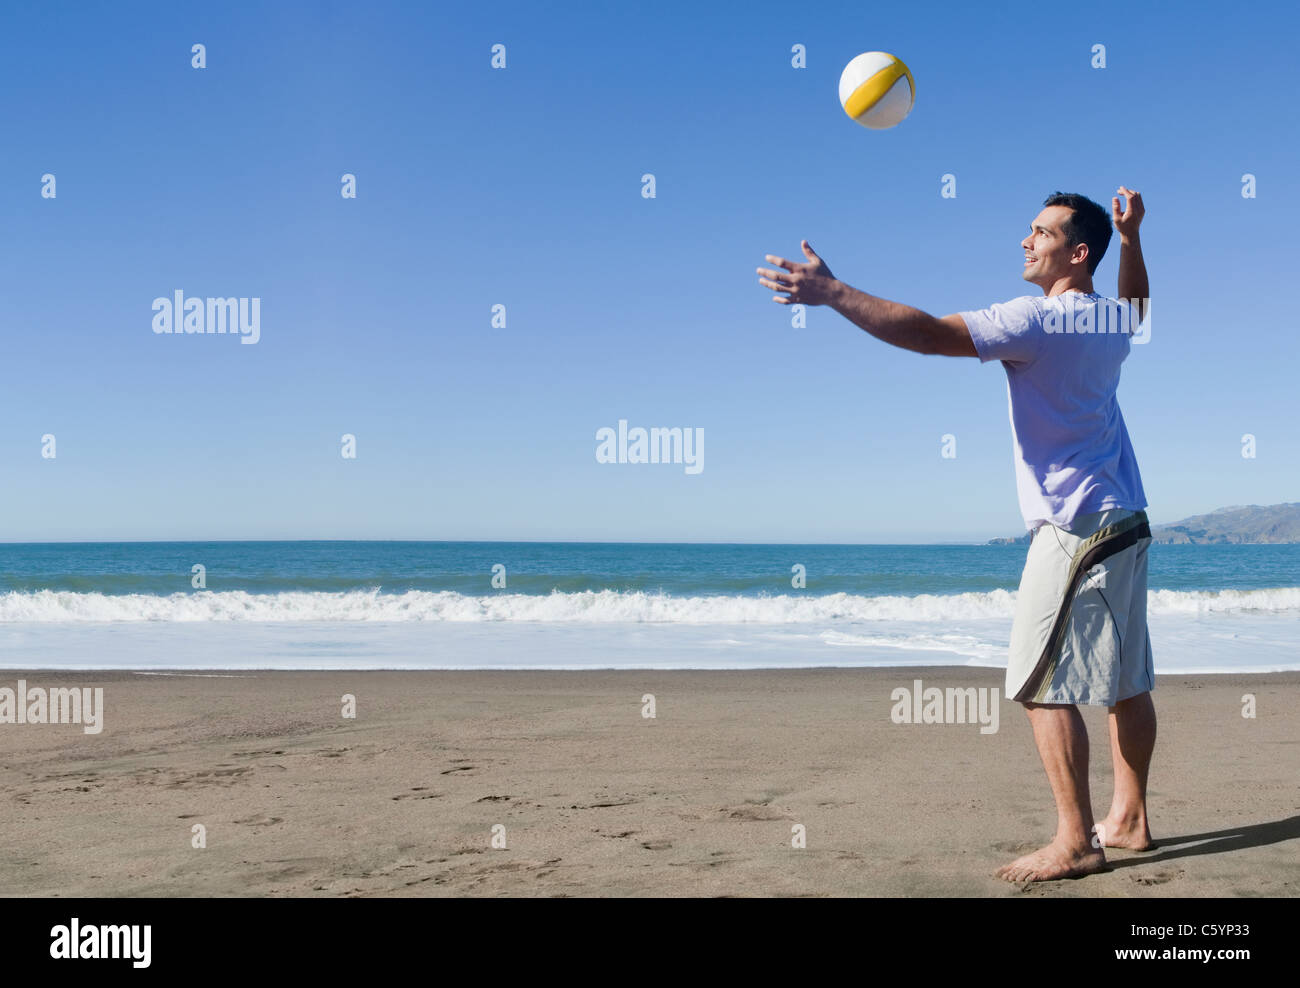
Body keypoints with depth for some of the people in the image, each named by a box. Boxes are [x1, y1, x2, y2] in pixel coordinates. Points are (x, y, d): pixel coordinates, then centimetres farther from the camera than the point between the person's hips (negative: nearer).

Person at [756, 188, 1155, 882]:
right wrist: (1131, 239, 37)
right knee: (1126, 682, 13)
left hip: (1075, 527, -10)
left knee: (1043, 685, -7)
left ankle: (1075, 843, -5)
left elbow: (928, 334, -23)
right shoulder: (1111, 321, 14)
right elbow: (1136, 310, 41)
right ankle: (1129, 820, 22)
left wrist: (833, 293, -22)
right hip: (1126, 523, 10)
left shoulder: (1036, 319, -14)